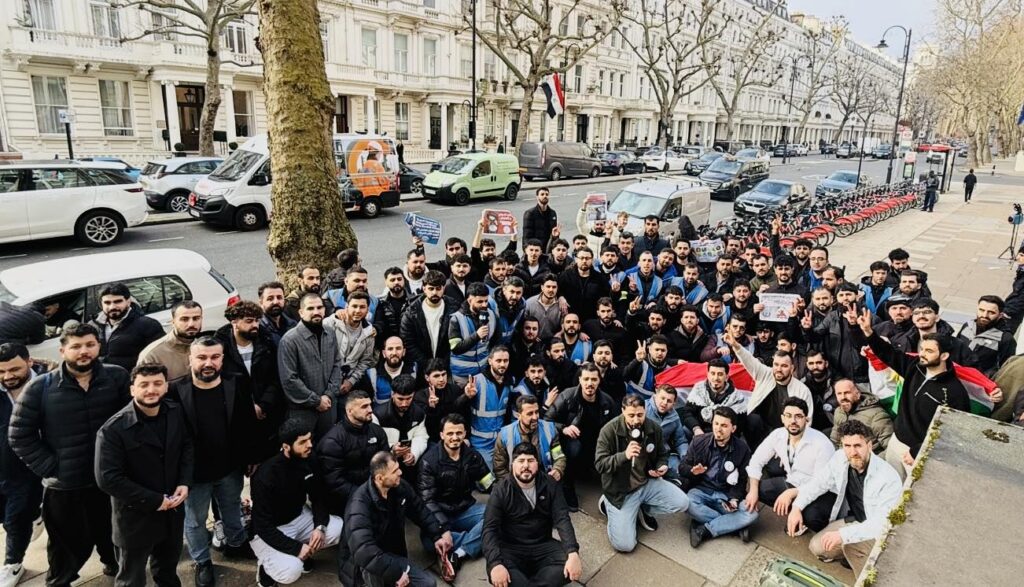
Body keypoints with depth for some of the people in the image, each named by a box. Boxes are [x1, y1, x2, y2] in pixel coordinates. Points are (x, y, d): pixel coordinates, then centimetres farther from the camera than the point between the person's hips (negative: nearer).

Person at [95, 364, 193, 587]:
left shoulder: (176, 413, -6)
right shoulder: (114, 429, -23)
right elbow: (108, 478, -24)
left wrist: (185, 482, -10)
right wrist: (154, 501, -22)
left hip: (173, 510, 5)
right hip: (136, 517, -4)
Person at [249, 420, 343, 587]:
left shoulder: (308, 460, -11)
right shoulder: (266, 476, -28)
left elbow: (319, 497, 0)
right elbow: (263, 526, -25)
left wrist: (320, 526, -17)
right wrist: (296, 548, -26)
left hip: (299, 517, 6)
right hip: (268, 531, -6)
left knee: (340, 529, -15)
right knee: (291, 571, -29)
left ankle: (302, 554, 8)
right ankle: (265, 566, 4)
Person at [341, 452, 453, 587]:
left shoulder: (400, 487, -9)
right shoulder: (360, 503, -31)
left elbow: (421, 511, 7)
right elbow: (363, 552, -41)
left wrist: (439, 534, -5)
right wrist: (396, 573, -41)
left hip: (393, 555, 6)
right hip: (362, 561, -6)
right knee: (368, 561, -39)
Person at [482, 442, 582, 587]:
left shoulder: (550, 486, -1)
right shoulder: (501, 490, -8)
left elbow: (562, 520, -8)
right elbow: (490, 529, -14)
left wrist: (573, 553, -26)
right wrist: (495, 564, -31)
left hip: (543, 546, 3)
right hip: (511, 548, -3)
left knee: (570, 567, -25)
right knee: (496, 572, -33)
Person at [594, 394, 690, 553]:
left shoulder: (654, 428, -5)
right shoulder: (609, 431, -19)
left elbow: (662, 454, 13)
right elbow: (599, 464, -21)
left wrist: (662, 467, -11)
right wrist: (624, 455, -36)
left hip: (647, 482, 5)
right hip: (620, 490, -4)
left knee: (682, 503, -13)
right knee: (624, 545, -14)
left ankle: (642, 509, 11)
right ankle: (609, 504, 15)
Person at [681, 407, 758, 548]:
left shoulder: (742, 448, -5)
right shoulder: (699, 441, -6)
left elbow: (741, 480, 1)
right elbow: (682, 467, 1)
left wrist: (734, 499, -18)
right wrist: (692, 471, -22)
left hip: (726, 495, 1)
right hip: (701, 490, 0)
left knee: (751, 514, -26)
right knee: (689, 505, -34)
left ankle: (704, 529, -21)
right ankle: (733, 524, -17)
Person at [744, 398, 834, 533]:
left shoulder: (821, 444, -24)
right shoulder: (778, 434, -9)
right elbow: (756, 461, -2)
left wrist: (791, 493, -33)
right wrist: (753, 491, -14)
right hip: (791, 482, 6)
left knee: (812, 516, -35)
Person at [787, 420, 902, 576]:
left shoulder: (888, 478, -30)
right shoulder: (840, 459, -13)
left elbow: (882, 524, -33)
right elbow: (818, 482, 0)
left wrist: (843, 534, -43)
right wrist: (797, 507, -14)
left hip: (880, 529, -6)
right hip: (855, 520, 6)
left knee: (849, 544, -32)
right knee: (817, 547, -10)